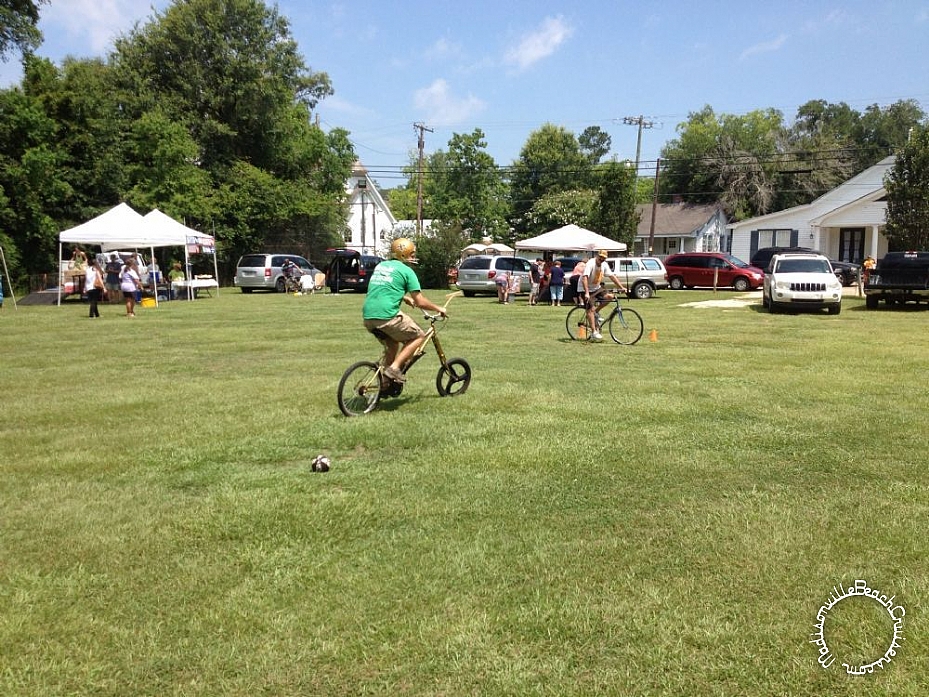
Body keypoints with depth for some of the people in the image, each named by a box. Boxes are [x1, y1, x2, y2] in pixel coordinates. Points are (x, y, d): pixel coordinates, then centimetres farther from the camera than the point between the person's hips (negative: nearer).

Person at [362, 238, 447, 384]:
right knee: (418, 336, 10)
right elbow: (420, 302, -1)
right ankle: (394, 368, -3)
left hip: (367, 317, 7)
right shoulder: (406, 271, 1)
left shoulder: (380, 266, 21)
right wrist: (439, 309, 14)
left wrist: (404, 297, 48)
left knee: (392, 344, 27)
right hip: (387, 316, -7)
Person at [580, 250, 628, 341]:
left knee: (610, 296, -15)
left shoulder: (604, 265, 0)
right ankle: (594, 332, -13)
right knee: (590, 309, -15)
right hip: (586, 289, -7)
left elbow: (612, 276, 5)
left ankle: (596, 312, 5)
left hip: (596, 288, 7)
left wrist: (622, 287, -3)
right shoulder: (590, 264, -22)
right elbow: (584, 278, -33)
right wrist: (587, 293, -43)